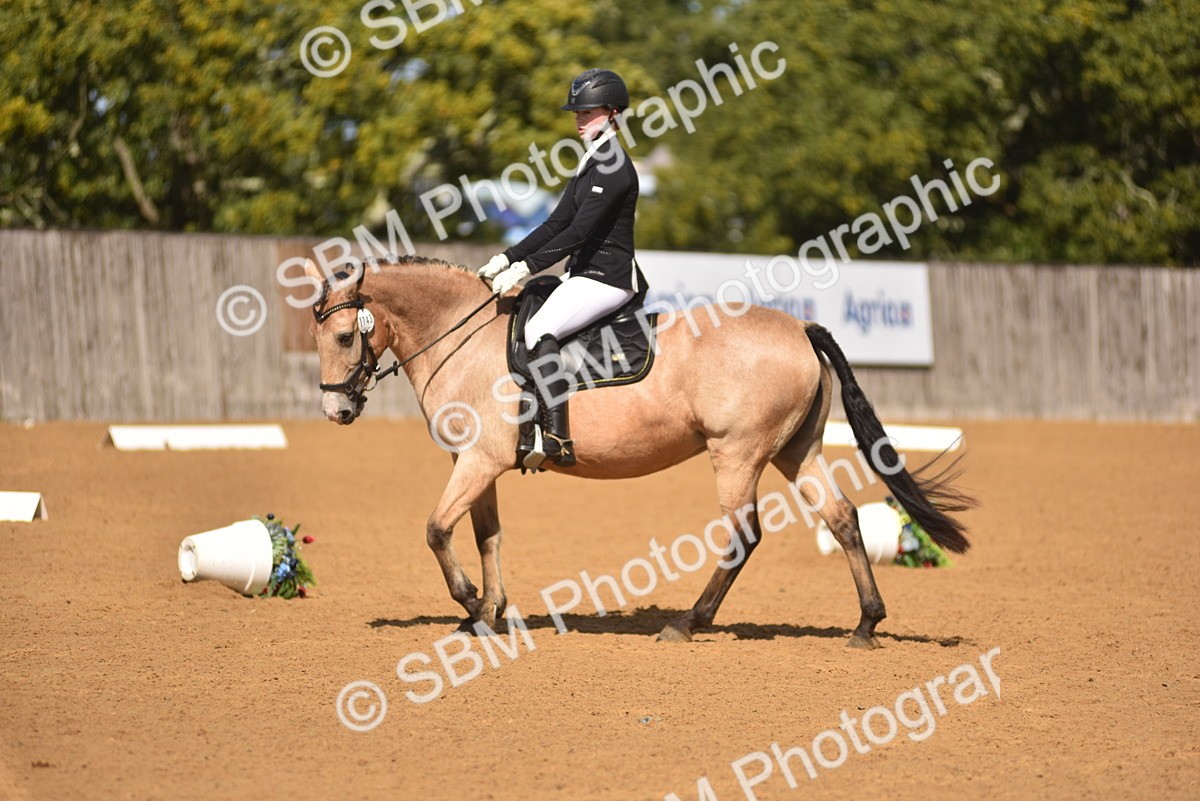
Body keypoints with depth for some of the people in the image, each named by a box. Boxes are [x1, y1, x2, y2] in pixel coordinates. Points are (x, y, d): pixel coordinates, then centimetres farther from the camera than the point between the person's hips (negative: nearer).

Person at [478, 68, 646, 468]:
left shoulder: (615, 168, -14)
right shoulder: (591, 165, 17)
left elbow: (579, 231, -22)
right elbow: (556, 224, 16)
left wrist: (526, 268, -25)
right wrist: (507, 259, 6)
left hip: (608, 278, -11)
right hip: (584, 274, 11)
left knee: (539, 330, -29)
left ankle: (558, 437, -34)